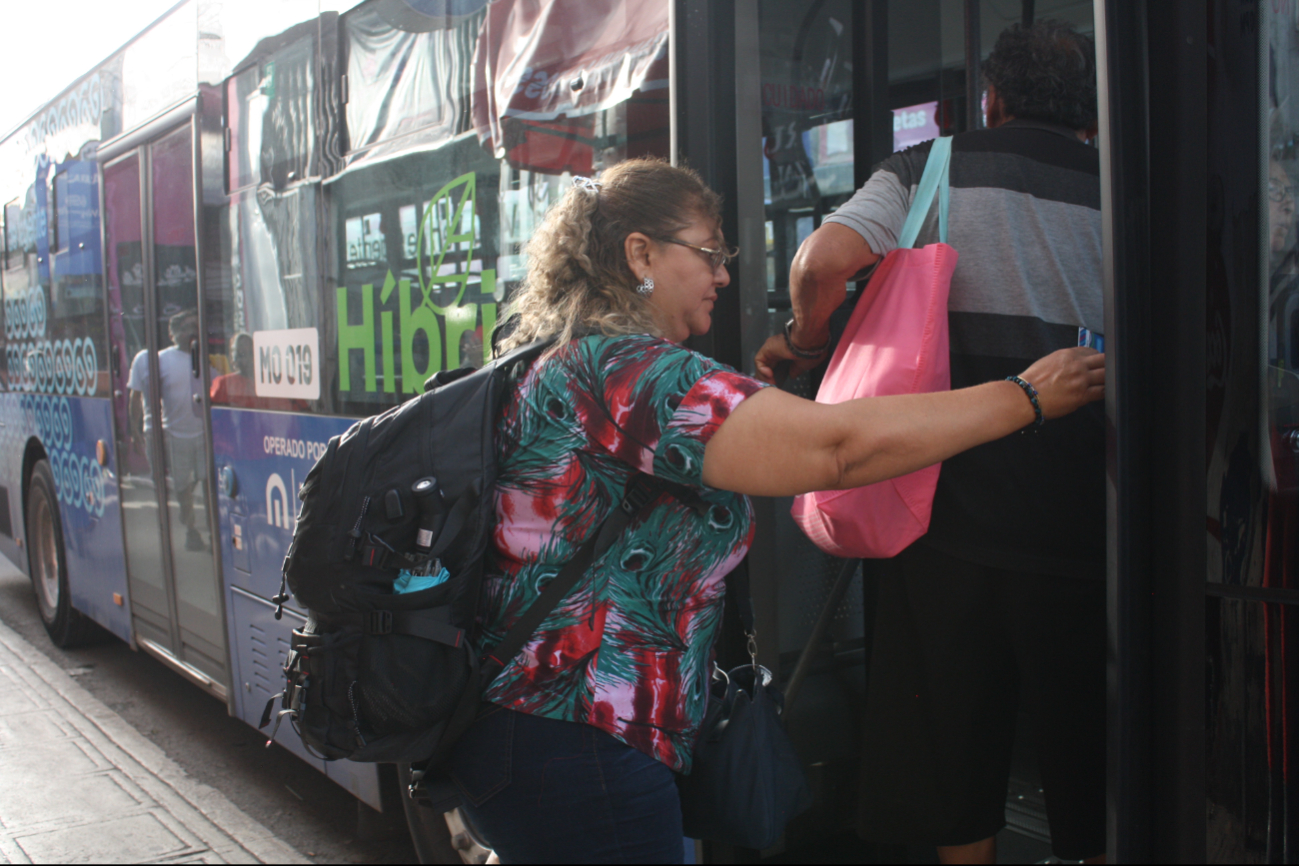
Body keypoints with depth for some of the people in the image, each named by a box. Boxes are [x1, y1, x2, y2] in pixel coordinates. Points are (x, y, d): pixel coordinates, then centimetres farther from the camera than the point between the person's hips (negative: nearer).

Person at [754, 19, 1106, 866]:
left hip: (956, 509, 0)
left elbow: (824, 259, -14)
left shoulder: (932, 168, 2)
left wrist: (806, 341, 5)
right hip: (1084, 522, 1)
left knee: (955, 739, 13)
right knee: (1088, 749, 12)